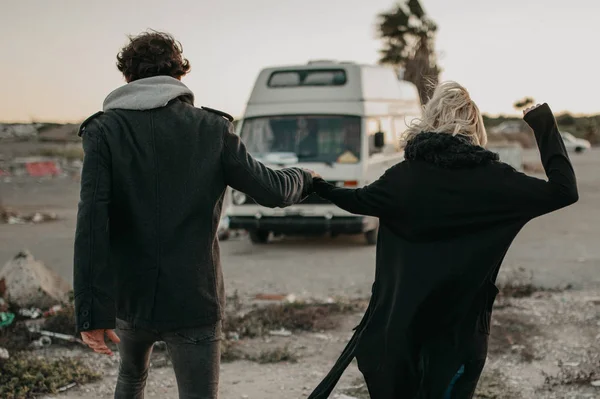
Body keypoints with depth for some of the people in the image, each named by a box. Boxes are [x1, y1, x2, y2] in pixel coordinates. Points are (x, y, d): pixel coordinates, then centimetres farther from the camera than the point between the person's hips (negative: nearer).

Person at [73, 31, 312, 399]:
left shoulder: (104, 130, -5)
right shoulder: (213, 129, -3)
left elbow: (92, 223, -16)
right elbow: (272, 191, 2)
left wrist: (93, 311, -17)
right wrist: (304, 180, 25)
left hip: (130, 296, 2)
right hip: (193, 300, -2)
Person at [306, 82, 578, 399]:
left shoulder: (404, 176, -2)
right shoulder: (489, 177, -11)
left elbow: (358, 201, 14)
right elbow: (564, 190, -10)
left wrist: (318, 187, 33)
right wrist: (545, 129, -2)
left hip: (406, 316, 3)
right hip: (463, 318, -2)